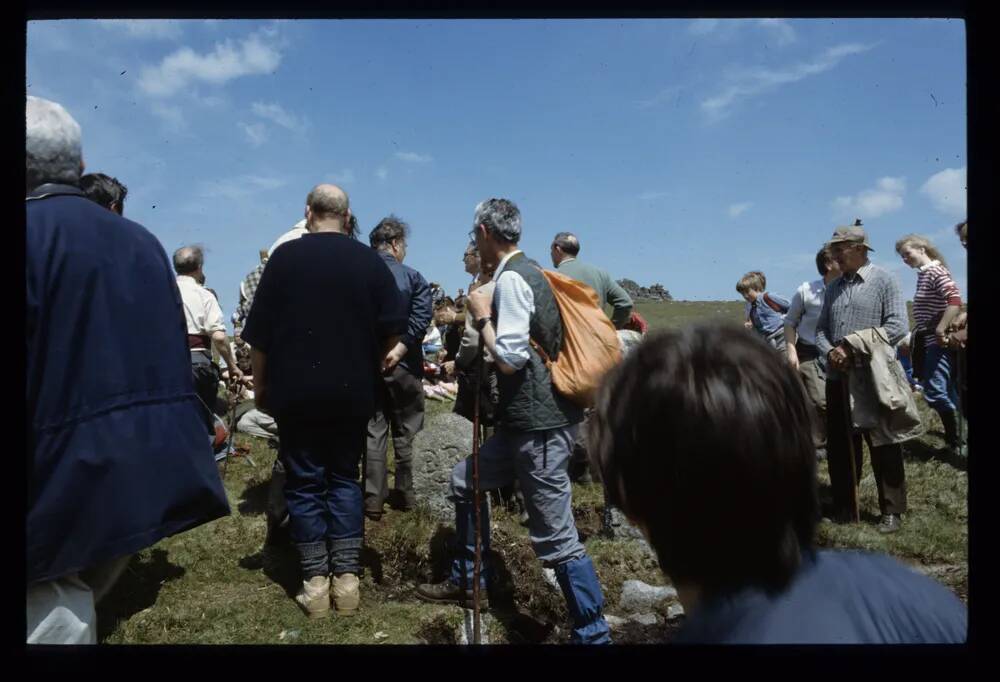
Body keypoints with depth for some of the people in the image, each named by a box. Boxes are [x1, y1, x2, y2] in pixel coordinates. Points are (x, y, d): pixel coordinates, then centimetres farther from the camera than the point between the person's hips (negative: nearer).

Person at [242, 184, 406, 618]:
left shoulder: (285, 256, -4)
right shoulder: (370, 260, 0)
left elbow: (259, 334, -4)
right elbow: (393, 329, 1)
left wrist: (260, 387, 7)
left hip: (296, 390, -1)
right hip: (352, 391, 2)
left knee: (304, 483, 7)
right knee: (344, 478, 12)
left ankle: (315, 582, 10)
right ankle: (346, 578, 10)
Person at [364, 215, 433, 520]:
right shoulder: (412, 277, -5)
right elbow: (421, 317, -17)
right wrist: (398, 350, -17)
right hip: (404, 366, -2)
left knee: (374, 432, 9)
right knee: (404, 433, 11)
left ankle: (373, 499, 9)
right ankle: (404, 494, 21)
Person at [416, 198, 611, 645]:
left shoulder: (511, 279, -15)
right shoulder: (529, 271, 14)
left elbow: (509, 359, -21)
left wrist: (482, 316, -8)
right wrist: (490, 316, 14)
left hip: (539, 423, -10)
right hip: (533, 416, 10)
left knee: (556, 538, -4)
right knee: (465, 480, 21)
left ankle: (594, 635, 11)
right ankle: (468, 582, 35)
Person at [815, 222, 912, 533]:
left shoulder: (883, 280, -3)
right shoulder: (833, 288, 14)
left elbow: (897, 326, -12)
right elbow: (821, 329, 14)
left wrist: (856, 349, -17)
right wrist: (830, 352, -8)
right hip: (837, 378, 6)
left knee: (883, 446, 2)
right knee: (839, 446, 11)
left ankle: (891, 510, 12)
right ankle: (842, 505, 23)